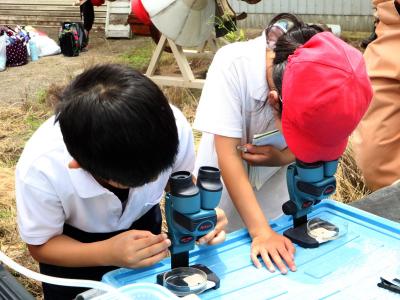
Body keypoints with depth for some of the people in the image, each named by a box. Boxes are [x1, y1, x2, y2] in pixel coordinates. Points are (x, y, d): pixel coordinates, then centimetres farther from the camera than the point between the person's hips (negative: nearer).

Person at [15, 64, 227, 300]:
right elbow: (41, 245, -22)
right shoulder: (40, 170, -40)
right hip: (71, 240, -2)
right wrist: (107, 253, -39)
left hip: (141, 220, 2)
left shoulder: (175, 126, -36)